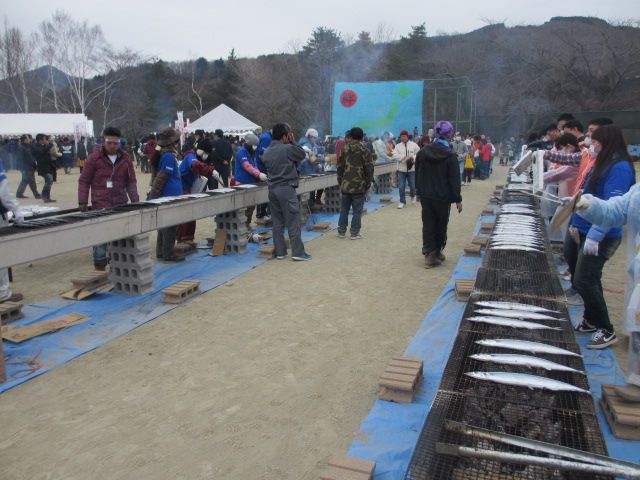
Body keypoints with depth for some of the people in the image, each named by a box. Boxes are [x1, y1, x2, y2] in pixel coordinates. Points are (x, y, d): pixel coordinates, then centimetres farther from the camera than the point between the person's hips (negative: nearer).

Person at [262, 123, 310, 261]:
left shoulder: (267, 152, 10)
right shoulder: (288, 148, -11)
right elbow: (302, 155, 1)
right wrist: (292, 141, 5)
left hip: (272, 189, 7)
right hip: (286, 188, -7)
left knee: (277, 222, 10)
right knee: (293, 221, -2)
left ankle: (279, 252, 14)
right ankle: (298, 252, 1)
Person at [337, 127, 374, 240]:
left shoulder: (344, 149, 4)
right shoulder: (365, 151, -5)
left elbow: (339, 167, 8)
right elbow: (369, 170, -7)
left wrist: (340, 183, 17)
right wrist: (367, 185, 2)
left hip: (345, 185, 3)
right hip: (359, 187, -3)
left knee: (344, 210, 14)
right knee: (357, 211, 4)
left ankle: (341, 231, 20)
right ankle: (354, 233, 6)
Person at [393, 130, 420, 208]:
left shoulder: (414, 145, 1)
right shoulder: (398, 146, 3)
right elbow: (395, 156, -10)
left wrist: (413, 158, -19)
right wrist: (405, 157, -20)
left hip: (411, 169, -1)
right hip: (401, 170, 1)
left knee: (412, 186, 9)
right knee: (401, 187, 0)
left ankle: (413, 196, 40)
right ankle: (402, 202, 13)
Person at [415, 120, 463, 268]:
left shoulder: (423, 152, 1)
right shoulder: (450, 155, -13)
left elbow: (417, 174, 9)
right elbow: (454, 180, -12)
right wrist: (457, 200, -6)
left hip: (425, 196, 4)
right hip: (443, 197, -3)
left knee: (428, 224, 8)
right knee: (441, 225, 12)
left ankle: (429, 253, 2)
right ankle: (437, 252, 20)